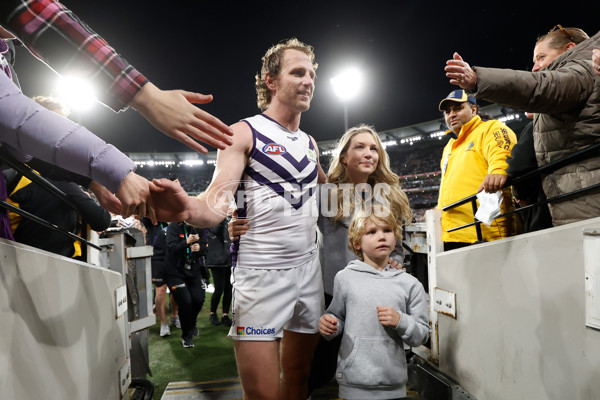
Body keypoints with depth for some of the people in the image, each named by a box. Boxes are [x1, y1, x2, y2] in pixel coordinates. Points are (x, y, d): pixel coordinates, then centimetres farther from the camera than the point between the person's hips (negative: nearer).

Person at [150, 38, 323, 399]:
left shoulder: (310, 144, 14)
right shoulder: (244, 133, -5)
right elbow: (217, 205, -17)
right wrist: (189, 208, -38)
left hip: (309, 268, 6)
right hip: (261, 272, -5)